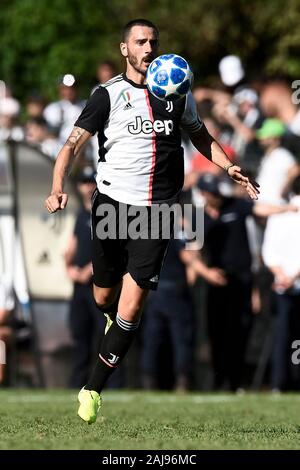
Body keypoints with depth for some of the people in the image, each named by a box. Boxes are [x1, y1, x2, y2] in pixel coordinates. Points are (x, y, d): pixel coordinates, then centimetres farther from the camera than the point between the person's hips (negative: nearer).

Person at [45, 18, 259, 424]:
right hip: (112, 206, -1)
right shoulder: (108, 95, -3)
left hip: (157, 211, 1)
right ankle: (114, 317, 49)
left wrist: (229, 167, 8)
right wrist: (58, 188, -26)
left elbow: (200, 135, 24)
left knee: (130, 308, -9)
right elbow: (74, 143, -10)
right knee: (104, 299, 10)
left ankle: (93, 390, 1)